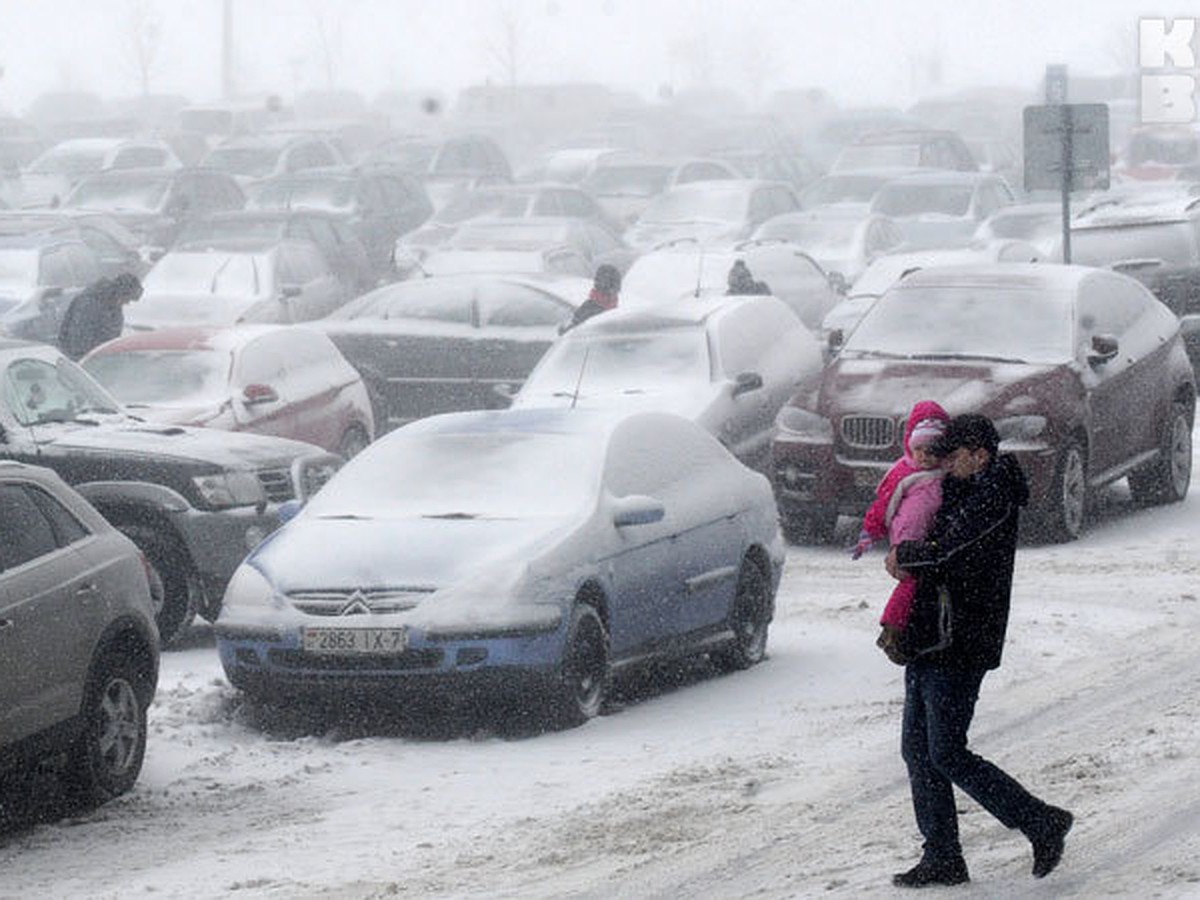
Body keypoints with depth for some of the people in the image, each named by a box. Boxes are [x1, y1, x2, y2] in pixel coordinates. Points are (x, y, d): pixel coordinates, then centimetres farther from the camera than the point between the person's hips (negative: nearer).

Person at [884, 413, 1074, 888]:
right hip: (927, 643, 10)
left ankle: (1043, 824, 3)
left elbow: (952, 549, -25)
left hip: (960, 648, -10)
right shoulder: (959, 490, 15)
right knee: (918, 750, 9)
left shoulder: (993, 496, -15)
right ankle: (942, 858, 15)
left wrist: (905, 555, -8)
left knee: (947, 755, -8)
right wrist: (910, 560, 1)